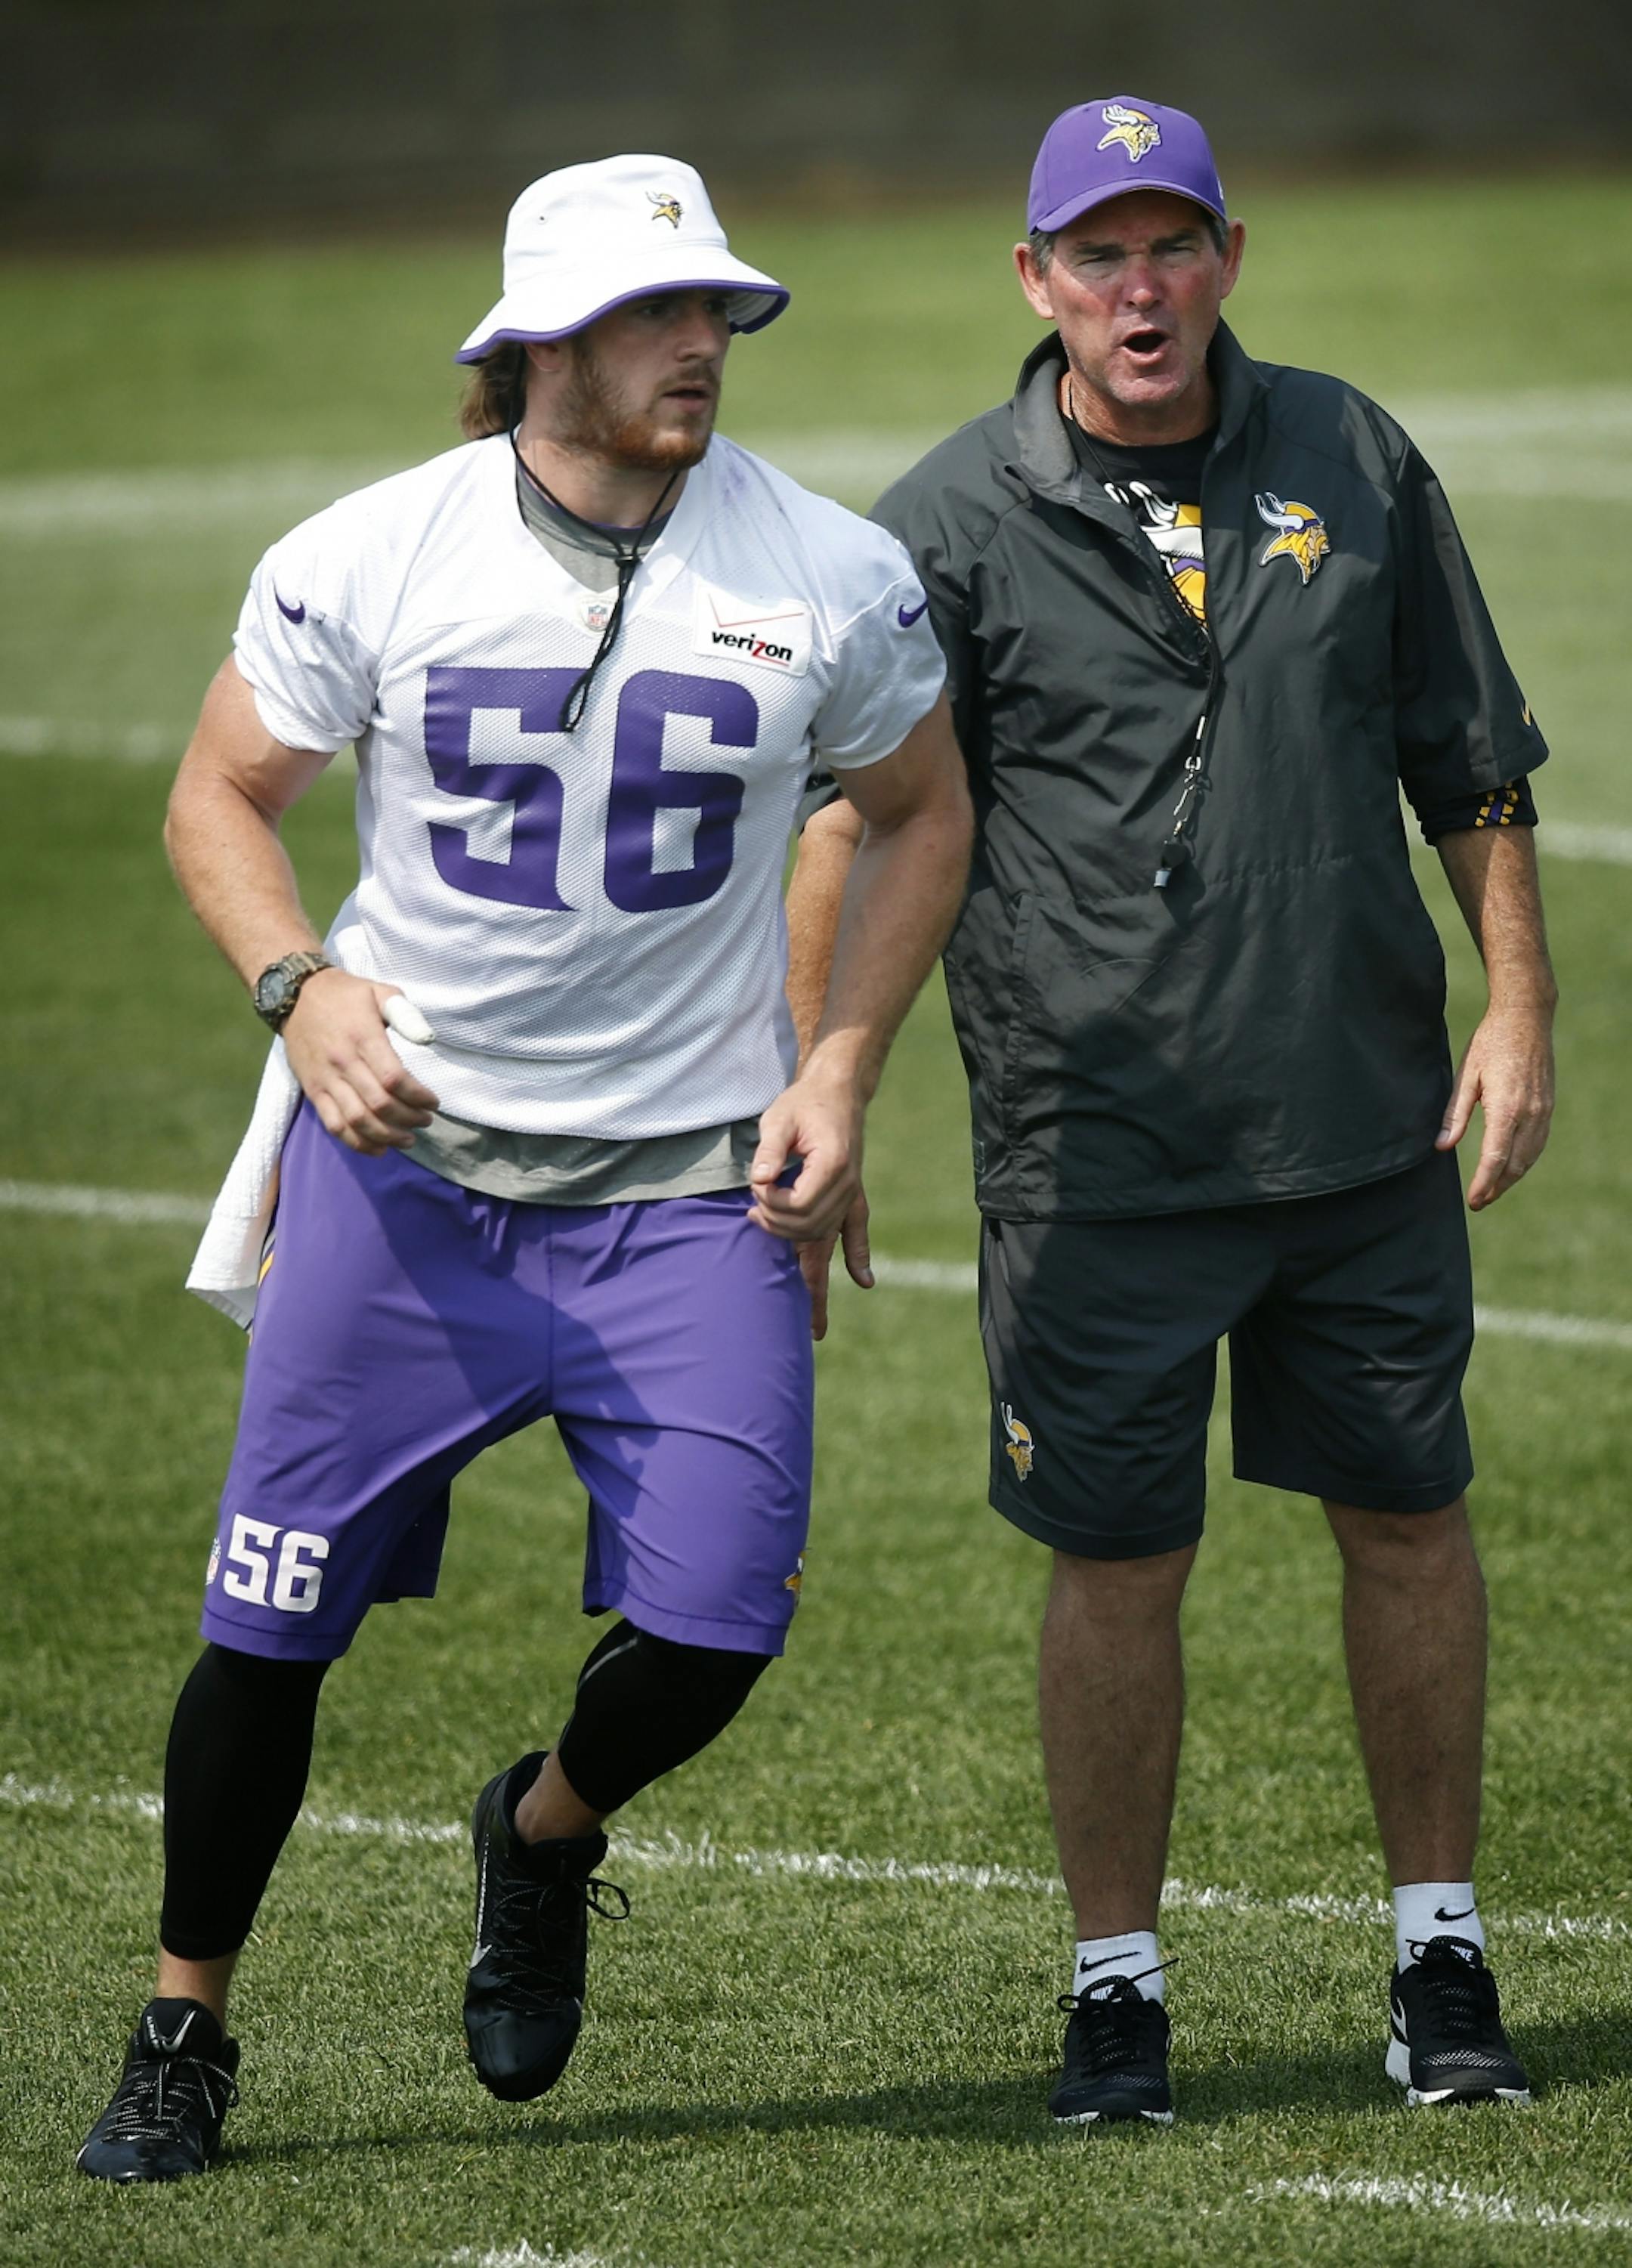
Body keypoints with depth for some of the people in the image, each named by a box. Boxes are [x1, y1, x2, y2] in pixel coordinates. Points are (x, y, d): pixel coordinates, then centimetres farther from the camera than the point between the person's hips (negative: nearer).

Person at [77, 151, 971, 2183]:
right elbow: (218, 799, 5)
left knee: (712, 1627, -10)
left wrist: (840, 1065, 0)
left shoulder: (829, 580, -4)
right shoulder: (369, 560, -7)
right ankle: (183, 2033, 19)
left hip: (687, 1178, 1)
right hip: (403, 1166, -1)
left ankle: (540, 1838, 25)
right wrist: (304, 986, -13)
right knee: (274, 1621, -1)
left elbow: (918, 813, 12)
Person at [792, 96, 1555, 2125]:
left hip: (1369, 1123, 3)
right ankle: (1115, 1981, 15)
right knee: (1118, 1564, 1)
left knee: (1408, 1516, 9)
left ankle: (1441, 1954, 22)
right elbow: (851, 821, -8)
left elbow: (1472, 762, 12)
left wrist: (1517, 1007, 5)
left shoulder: (1351, 465, 5)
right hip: (1093, 1155, -3)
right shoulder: (954, 525, -4)